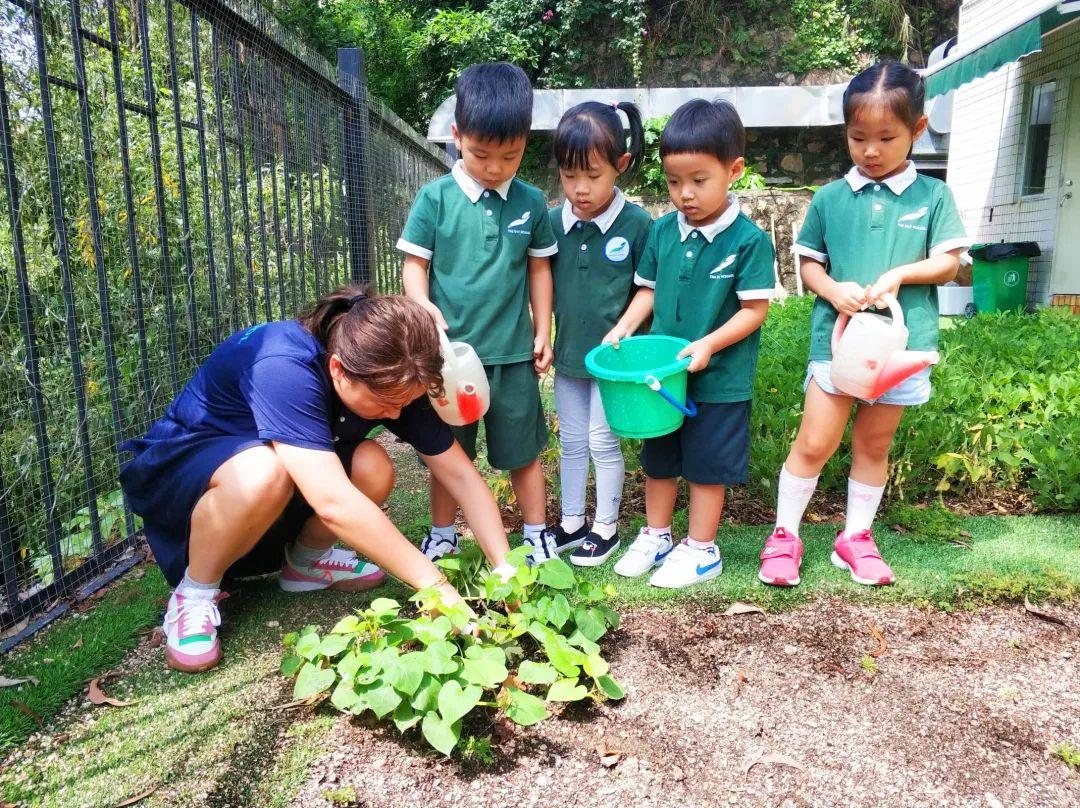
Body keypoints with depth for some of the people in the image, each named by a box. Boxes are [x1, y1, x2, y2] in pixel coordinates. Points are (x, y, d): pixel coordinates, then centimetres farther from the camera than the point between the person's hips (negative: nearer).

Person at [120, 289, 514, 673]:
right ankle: (194, 594, -11)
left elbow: (460, 474, -14)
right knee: (264, 473, -38)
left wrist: (505, 568, -24)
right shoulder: (283, 366, -37)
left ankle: (306, 562, 7)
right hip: (179, 464, -5)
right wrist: (435, 584, -41)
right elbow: (333, 501, -46)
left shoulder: (391, 380, -17)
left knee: (373, 468, -22)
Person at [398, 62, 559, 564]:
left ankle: (537, 537, 29)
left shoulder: (531, 203, 1)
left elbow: (539, 269, 9)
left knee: (523, 451, 12)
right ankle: (442, 537, 32)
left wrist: (543, 331, 7)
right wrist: (424, 307, -23)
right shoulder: (435, 198, -5)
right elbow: (414, 263, -4)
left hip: (513, 352, 1)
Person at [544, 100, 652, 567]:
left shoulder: (637, 225, -13)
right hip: (567, 353, 4)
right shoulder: (553, 223, -3)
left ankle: (606, 527, 25)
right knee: (572, 441, 16)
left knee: (603, 441, 6)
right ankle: (571, 523, 32)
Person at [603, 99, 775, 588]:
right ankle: (655, 536, 35)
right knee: (658, 460, 17)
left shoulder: (749, 240, -14)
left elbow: (754, 309, -14)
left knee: (707, 466, 8)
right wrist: (624, 327, -6)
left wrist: (707, 344, -25)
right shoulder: (662, 231, 0)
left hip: (719, 379, -5)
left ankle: (701, 550, 25)